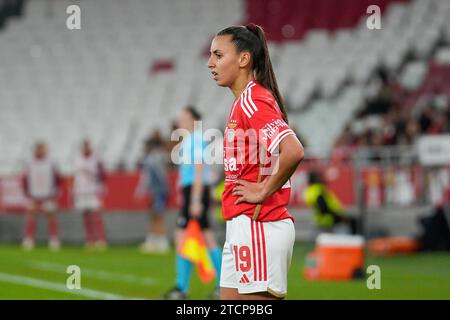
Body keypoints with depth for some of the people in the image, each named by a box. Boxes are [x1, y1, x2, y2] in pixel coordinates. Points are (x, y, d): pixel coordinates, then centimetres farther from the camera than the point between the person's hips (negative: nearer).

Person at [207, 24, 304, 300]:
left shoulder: (252, 100, -14)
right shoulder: (246, 100, 17)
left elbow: (293, 151, -28)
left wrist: (264, 191, -18)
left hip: (257, 225, -10)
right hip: (244, 226, 10)